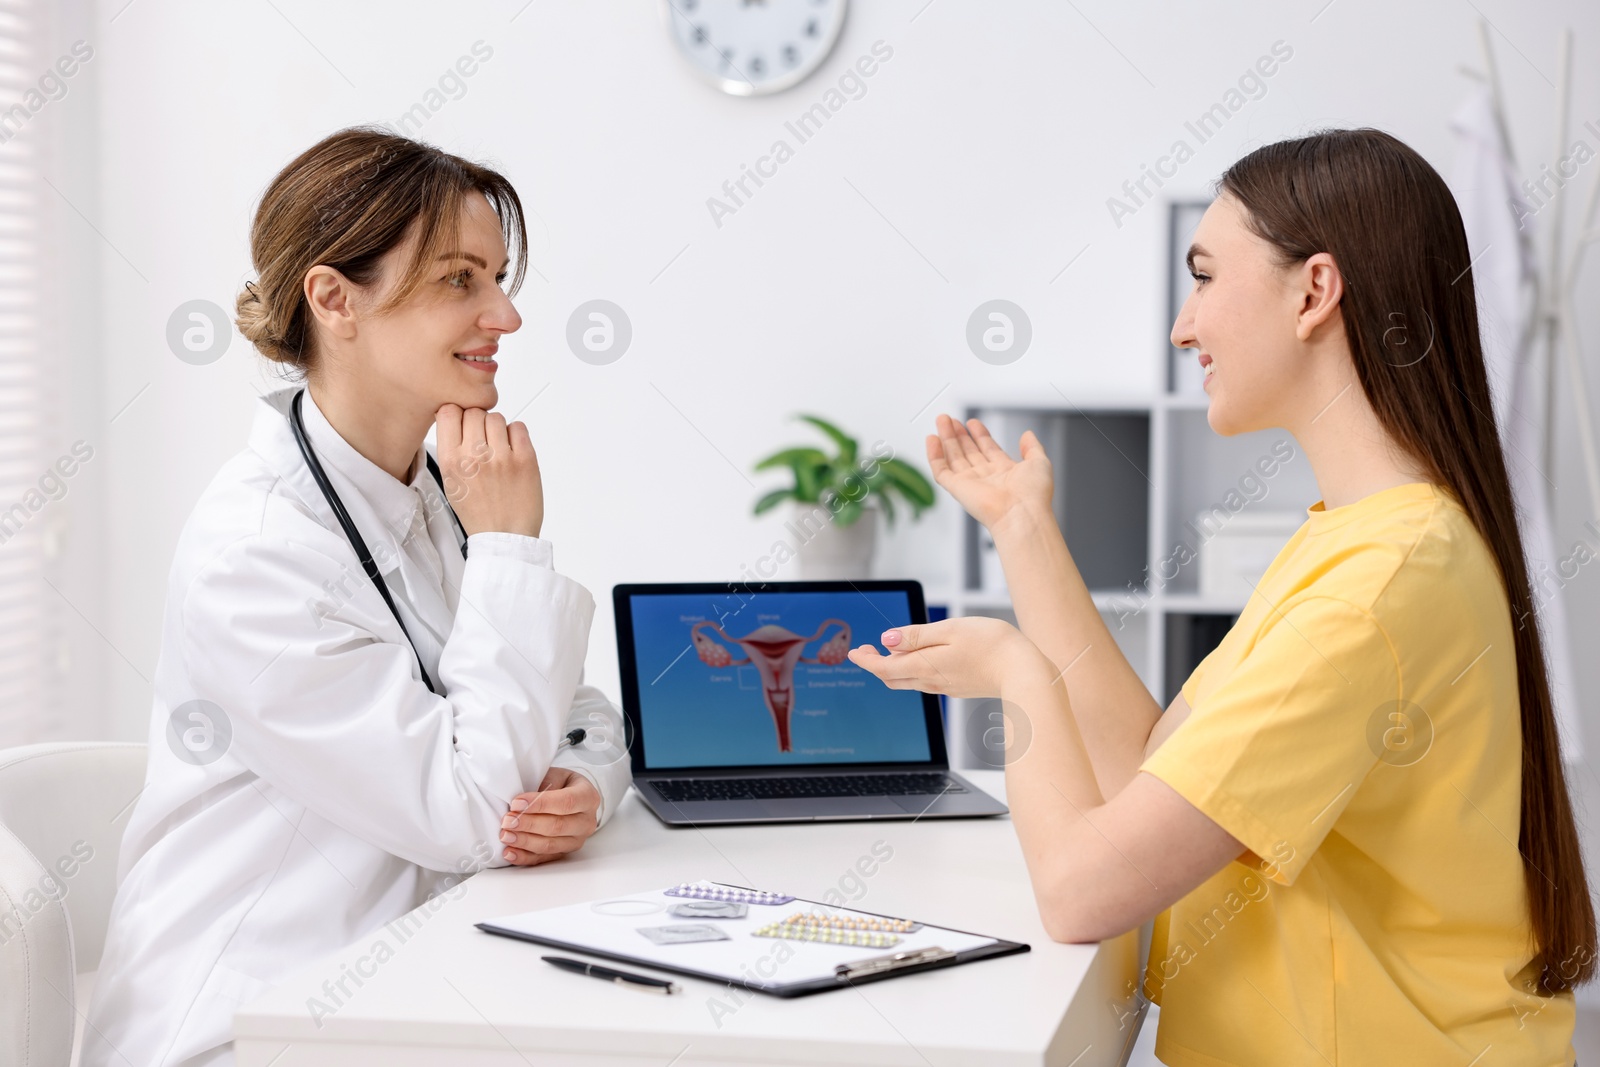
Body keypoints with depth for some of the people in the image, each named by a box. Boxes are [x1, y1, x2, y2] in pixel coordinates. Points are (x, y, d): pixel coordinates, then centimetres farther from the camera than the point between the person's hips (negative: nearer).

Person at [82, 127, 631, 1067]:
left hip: (398, 982, 7)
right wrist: (511, 546, -17)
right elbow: (465, 814, -19)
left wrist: (581, 787, -13)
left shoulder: (432, 499, 6)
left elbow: (582, 712, 10)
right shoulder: (255, 551, -19)